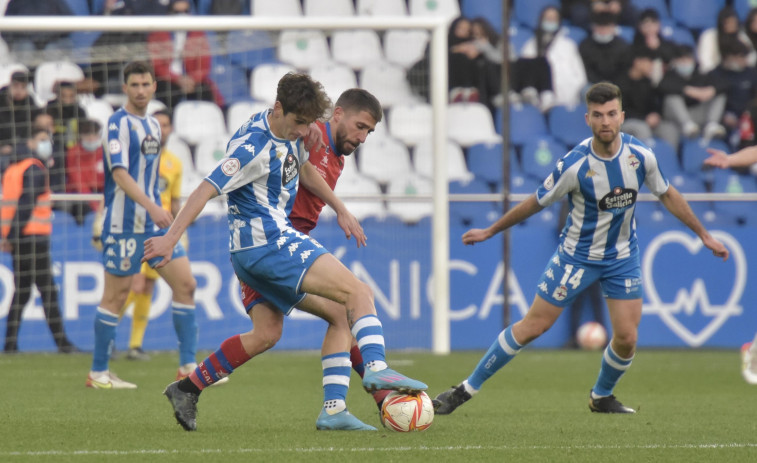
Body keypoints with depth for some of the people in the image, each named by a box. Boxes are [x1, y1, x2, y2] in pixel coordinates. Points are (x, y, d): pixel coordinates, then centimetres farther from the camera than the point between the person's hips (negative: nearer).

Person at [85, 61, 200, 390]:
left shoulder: (153, 125, 15)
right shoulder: (119, 123, -10)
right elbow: (119, 174, -20)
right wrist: (152, 207, -29)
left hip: (155, 222, 8)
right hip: (124, 223, -8)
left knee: (185, 284, 3)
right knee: (116, 295, -3)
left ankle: (188, 367, 8)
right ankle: (98, 373, 6)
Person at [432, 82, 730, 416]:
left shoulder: (640, 156, -13)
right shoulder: (574, 165, -23)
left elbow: (667, 194, 6)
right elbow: (537, 202, -8)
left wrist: (703, 234, 12)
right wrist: (490, 231, 1)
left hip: (622, 257, 3)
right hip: (577, 256, -3)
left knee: (626, 338, -5)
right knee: (533, 326, -4)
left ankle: (602, 397, 24)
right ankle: (467, 389, 7)